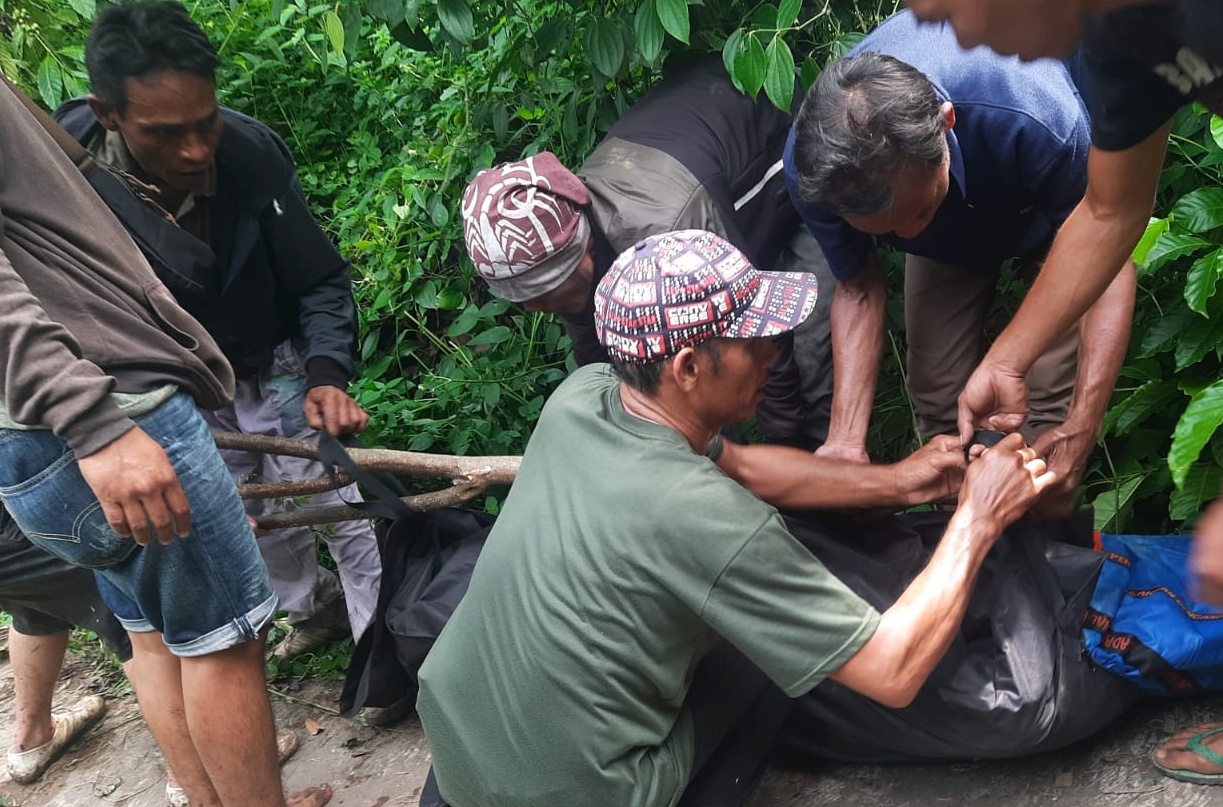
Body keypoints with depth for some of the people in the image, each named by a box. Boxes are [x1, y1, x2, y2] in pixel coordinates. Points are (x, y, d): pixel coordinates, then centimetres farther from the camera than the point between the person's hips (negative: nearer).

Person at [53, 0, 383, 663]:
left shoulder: (251, 151, -29)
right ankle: (319, 609, 44)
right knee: (253, 517, 18)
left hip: (274, 365, -2)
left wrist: (328, 374, -32)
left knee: (343, 507, -2)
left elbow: (322, 280, -17)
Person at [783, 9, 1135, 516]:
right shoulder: (812, 168, -36)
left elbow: (1109, 264, -31)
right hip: (948, 235, 3)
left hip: (1051, 208, -2)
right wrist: (846, 440, -28)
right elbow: (859, 290, -17)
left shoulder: (1038, 119, -46)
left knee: (1054, 397, -14)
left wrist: (1080, 435, -40)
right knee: (938, 400, -3)